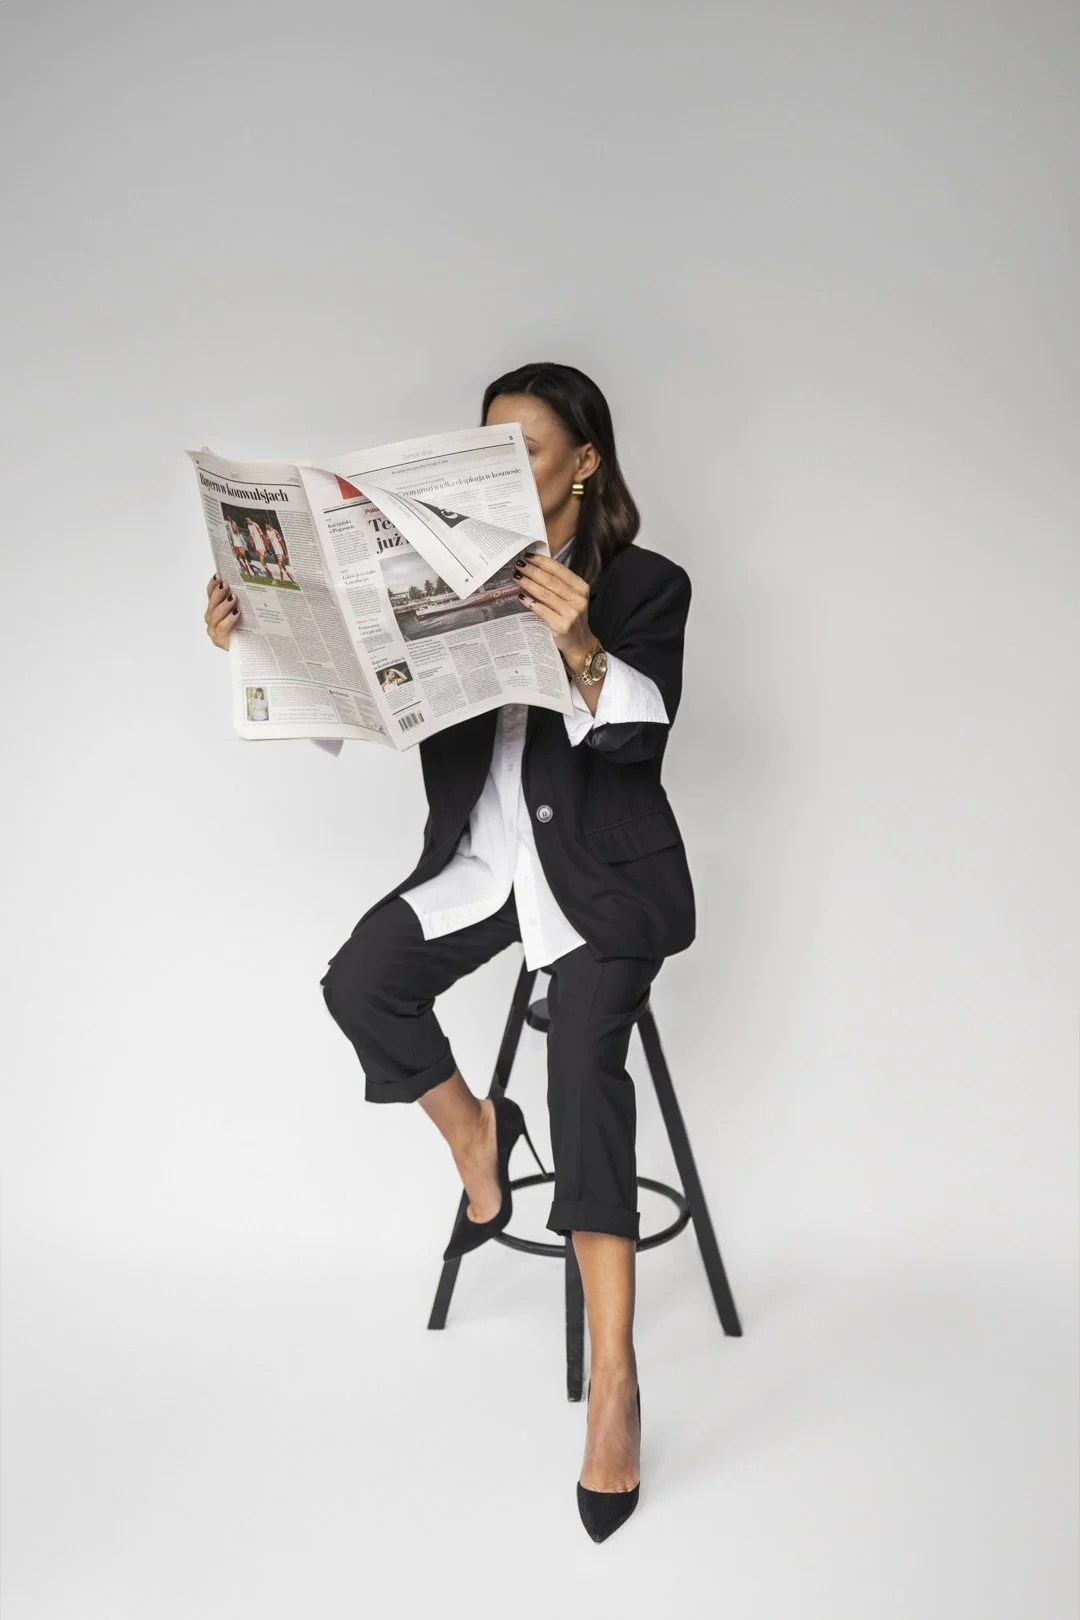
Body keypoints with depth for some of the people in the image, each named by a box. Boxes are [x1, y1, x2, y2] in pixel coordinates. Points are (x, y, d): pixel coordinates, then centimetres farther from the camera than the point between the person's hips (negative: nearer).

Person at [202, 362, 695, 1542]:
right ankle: (475, 1135, 16)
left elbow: (640, 734, -17)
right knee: (359, 982, -16)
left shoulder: (647, 585, -3)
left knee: (586, 1061, -19)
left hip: (604, 868, -4)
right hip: (481, 855, 4)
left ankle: (613, 1381, -12)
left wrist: (581, 650, -36)